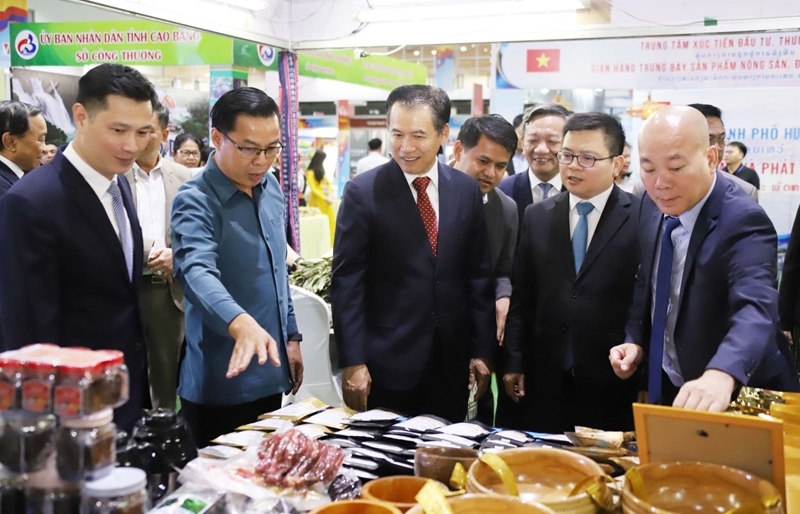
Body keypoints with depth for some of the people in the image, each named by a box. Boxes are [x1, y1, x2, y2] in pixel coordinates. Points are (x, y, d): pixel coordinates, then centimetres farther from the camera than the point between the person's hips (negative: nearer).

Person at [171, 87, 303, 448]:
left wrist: (290, 336, 14)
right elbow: (197, 271, -36)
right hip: (221, 385, -7)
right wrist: (241, 323, -53)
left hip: (269, 375, 7)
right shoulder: (195, 201, -18)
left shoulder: (270, 188, 5)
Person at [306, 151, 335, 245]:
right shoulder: (310, 173, -11)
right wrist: (325, 198, -17)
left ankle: (330, 244, 10)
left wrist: (330, 195, -4)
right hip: (318, 200, -7)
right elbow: (313, 189, -15)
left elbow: (328, 183, 12)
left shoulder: (321, 170, 13)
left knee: (331, 222, 5)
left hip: (326, 200, 7)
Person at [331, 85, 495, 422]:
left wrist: (482, 350, 5)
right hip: (387, 363, -3)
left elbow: (478, 275, 7)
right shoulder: (362, 192, -7)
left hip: (452, 362, 3)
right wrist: (352, 361, -11)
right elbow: (347, 283, -7)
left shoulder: (466, 190, 3)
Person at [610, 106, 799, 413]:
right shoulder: (654, 203, -5)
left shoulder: (742, 221, -26)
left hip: (738, 398, -6)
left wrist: (720, 375, -61)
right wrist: (636, 341, -5)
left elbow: (754, 307, -43)